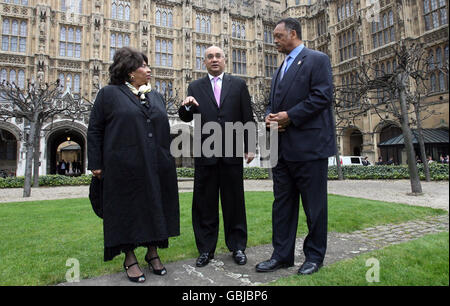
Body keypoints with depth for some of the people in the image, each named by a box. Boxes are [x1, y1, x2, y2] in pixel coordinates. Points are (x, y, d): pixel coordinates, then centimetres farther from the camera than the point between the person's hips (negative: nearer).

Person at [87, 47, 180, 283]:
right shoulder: (109, 94, 3)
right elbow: (94, 130, 2)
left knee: (155, 208, 10)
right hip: (125, 167, -4)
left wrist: (167, 160, 14)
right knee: (128, 210, 4)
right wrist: (96, 164, -4)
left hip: (156, 166, 5)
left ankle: (153, 253, 26)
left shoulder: (156, 96, 15)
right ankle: (130, 259, 20)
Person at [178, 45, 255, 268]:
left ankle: (237, 247, 22)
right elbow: (187, 118, 6)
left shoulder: (238, 84, 10)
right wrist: (186, 106, -16)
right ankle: (206, 249, 19)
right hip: (205, 153, 1)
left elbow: (248, 118, 7)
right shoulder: (195, 87, 12)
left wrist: (249, 147, 0)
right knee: (205, 203, 6)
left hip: (232, 153, 0)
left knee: (234, 201, 7)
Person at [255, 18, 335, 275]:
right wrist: (270, 116, 1)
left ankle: (314, 256, 20)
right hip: (283, 147, 8)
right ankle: (282, 255, 21)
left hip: (310, 145, -8)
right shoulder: (280, 70, 23)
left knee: (314, 205, 4)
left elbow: (323, 96, -12)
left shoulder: (317, 60, 0)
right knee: (282, 203, 10)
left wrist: (290, 116, -15)